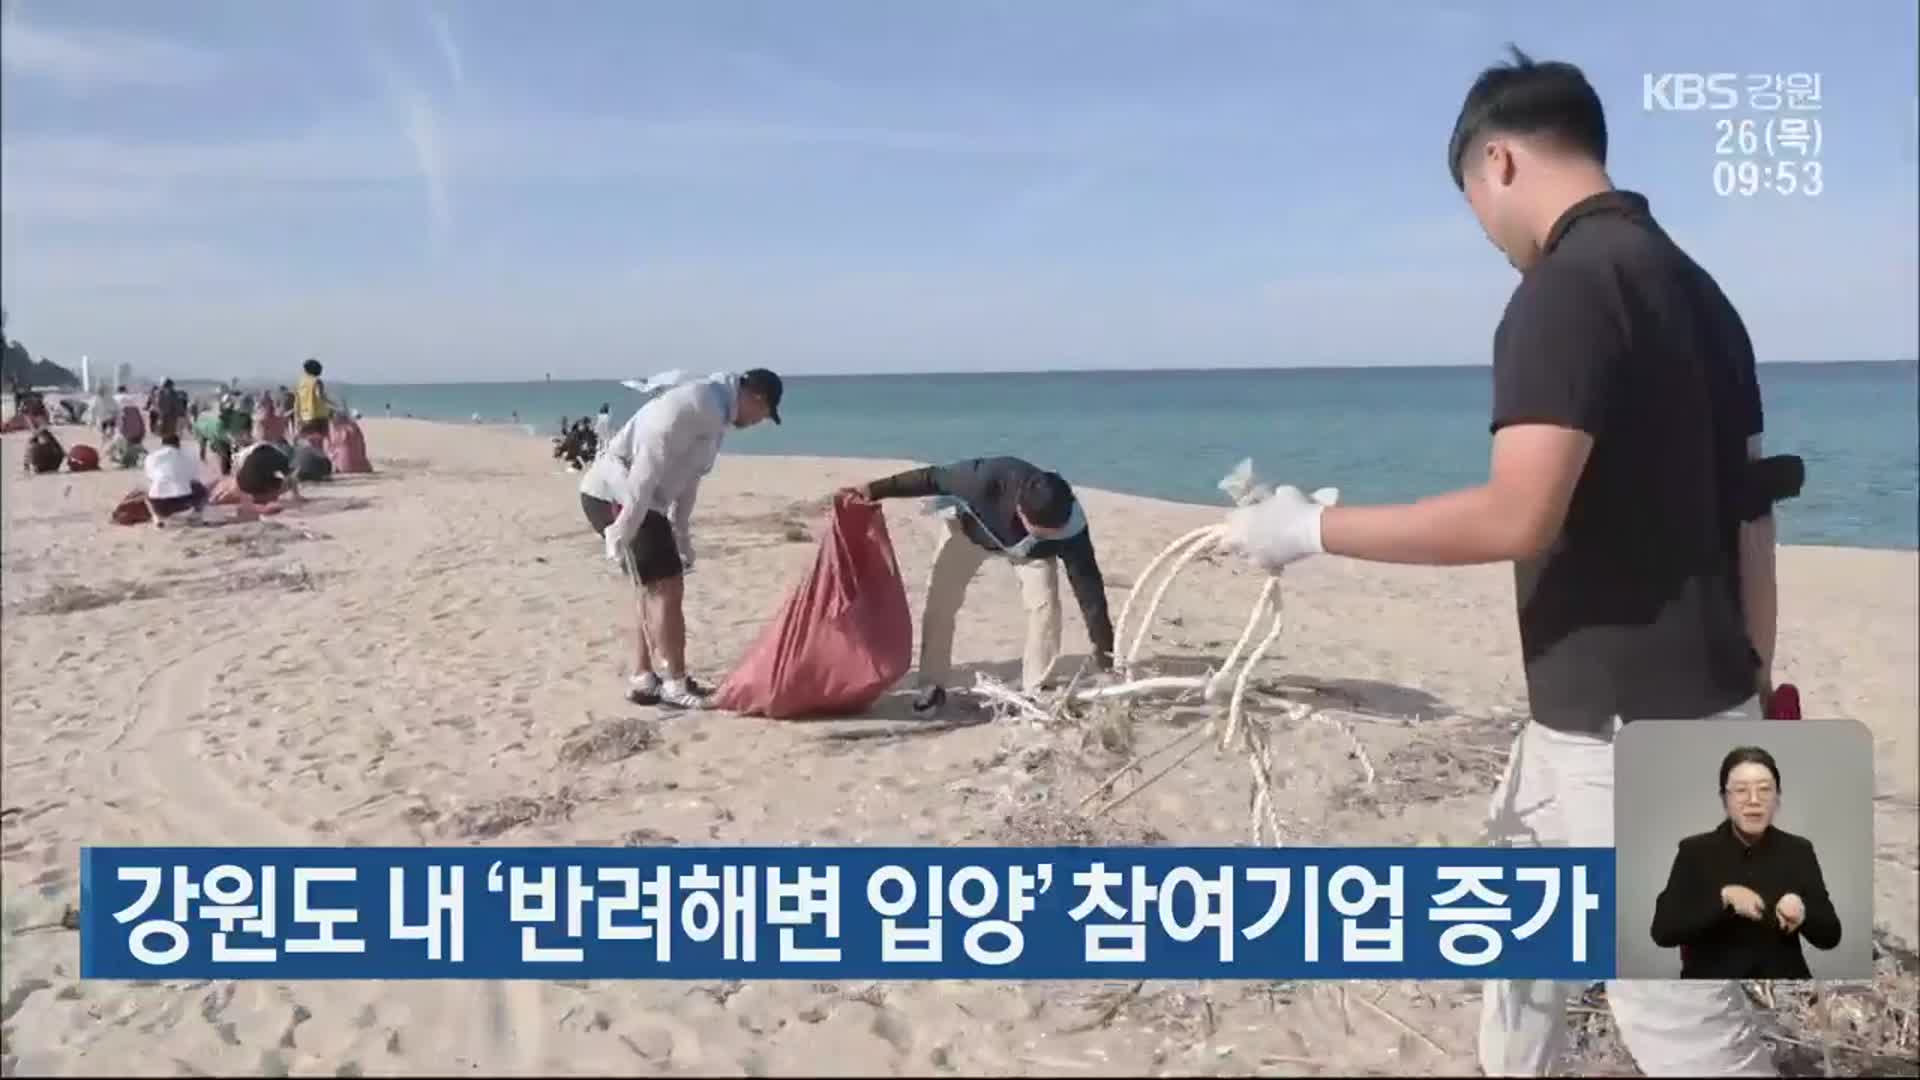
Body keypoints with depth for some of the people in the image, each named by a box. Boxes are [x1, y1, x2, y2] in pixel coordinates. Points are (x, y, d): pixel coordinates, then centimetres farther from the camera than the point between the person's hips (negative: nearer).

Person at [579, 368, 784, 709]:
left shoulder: (714, 411, 15)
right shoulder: (699, 405, -18)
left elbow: (685, 480, 22)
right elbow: (649, 466, -23)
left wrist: (682, 540, 24)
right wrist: (623, 530, -24)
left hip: (635, 499, 10)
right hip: (616, 495, -10)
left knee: (657, 588, 15)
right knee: (667, 588, -8)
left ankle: (643, 680, 22)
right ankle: (676, 685, 0)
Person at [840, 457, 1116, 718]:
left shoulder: (1070, 526, -40)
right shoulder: (987, 480, -46)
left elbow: (1088, 584, -33)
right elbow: (932, 479, -29)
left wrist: (1104, 647, -32)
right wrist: (873, 490, -22)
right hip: (969, 525, 0)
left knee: (1045, 601, -17)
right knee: (940, 600, -7)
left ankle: (1036, 690, -4)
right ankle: (933, 685, 7)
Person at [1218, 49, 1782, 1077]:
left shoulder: (1566, 287, -19)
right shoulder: (1693, 285, 10)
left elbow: (1518, 517, -28)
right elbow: (1748, 513, 13)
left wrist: (1314, 528, -17)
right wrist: (1749, 691, 19)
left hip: (1629, 722, -10)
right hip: (1687, 693, 10)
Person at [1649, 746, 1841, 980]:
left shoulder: (1798, 851, 5)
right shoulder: (1695, 851, -2)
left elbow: (1830, 936, 2)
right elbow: (1662, 931, -11)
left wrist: (1803, 914, -19)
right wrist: (1723, 897, -21)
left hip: (1781, 977, 2)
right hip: (1713, 977, -2)